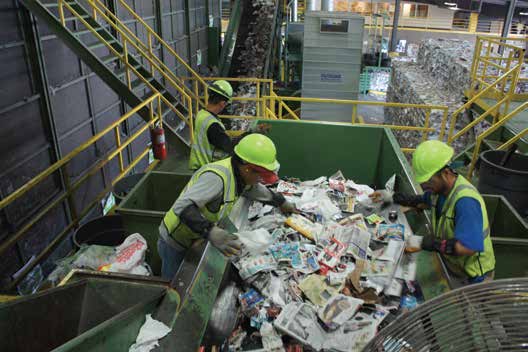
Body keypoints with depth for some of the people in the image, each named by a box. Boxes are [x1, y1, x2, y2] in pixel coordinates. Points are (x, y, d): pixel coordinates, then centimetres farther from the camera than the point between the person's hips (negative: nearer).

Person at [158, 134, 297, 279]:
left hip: (195, 241, 8)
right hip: (175, 244, -8)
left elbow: (257, 190, 18)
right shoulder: (217, 176, -33)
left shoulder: (241, 175, -5)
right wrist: (210, 232, -53)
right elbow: (183, 207, -41)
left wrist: (281, 202, 28)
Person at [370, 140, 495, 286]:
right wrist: (393, 198, 4)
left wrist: (425, 242, -37)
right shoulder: (440, 187, -8)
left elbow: (467, 247, -40)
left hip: (474, 275, -7)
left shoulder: (466, 201, -35)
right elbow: (425, 201, 15)